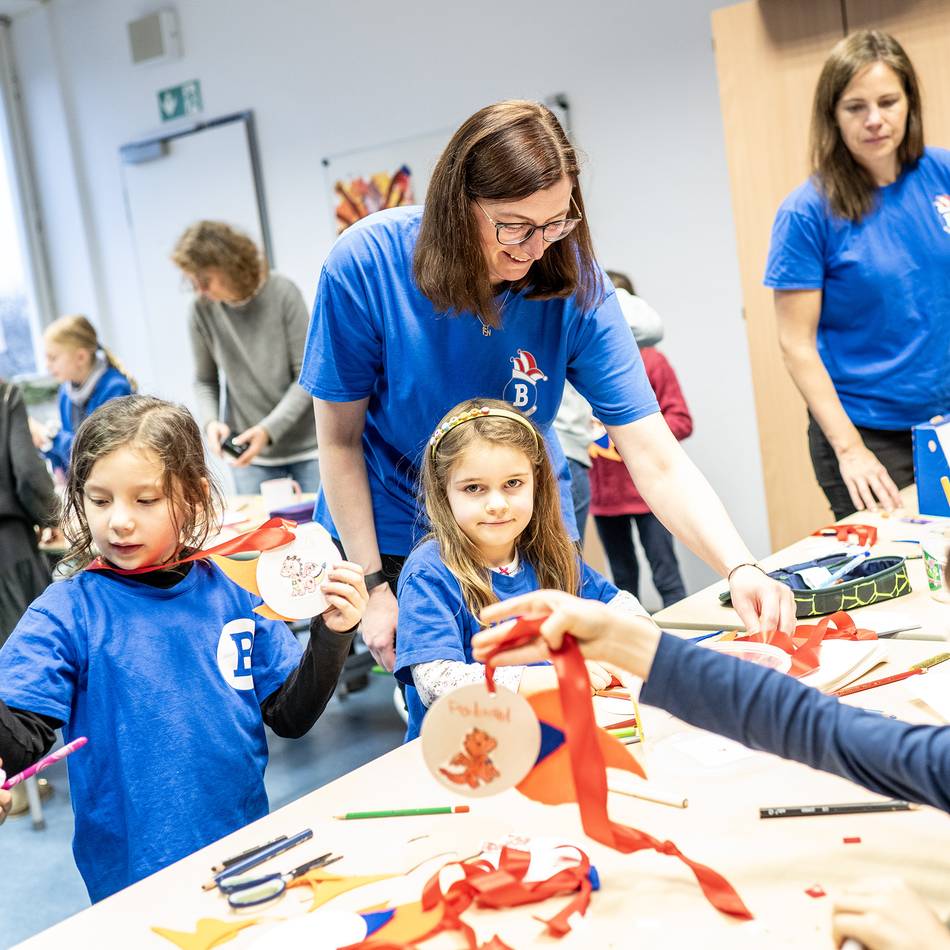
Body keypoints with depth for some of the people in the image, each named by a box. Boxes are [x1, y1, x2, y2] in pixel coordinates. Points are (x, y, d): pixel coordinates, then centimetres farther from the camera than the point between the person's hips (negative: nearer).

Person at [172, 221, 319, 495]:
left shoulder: (282, 293, -12)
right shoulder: (202, 309, -6)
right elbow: (205, 380, 7)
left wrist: (268, 429, -20)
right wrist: (210, 421, -13)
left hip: (306, 444, -1)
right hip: (250, 453, 2)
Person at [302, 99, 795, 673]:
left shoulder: (574, 283, -20)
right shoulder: (366, 266, -23)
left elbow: (659, 463, -23)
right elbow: (340, 441, -12)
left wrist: (741, 569, -38)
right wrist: (373, 586, -11)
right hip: (396, 534, -1)